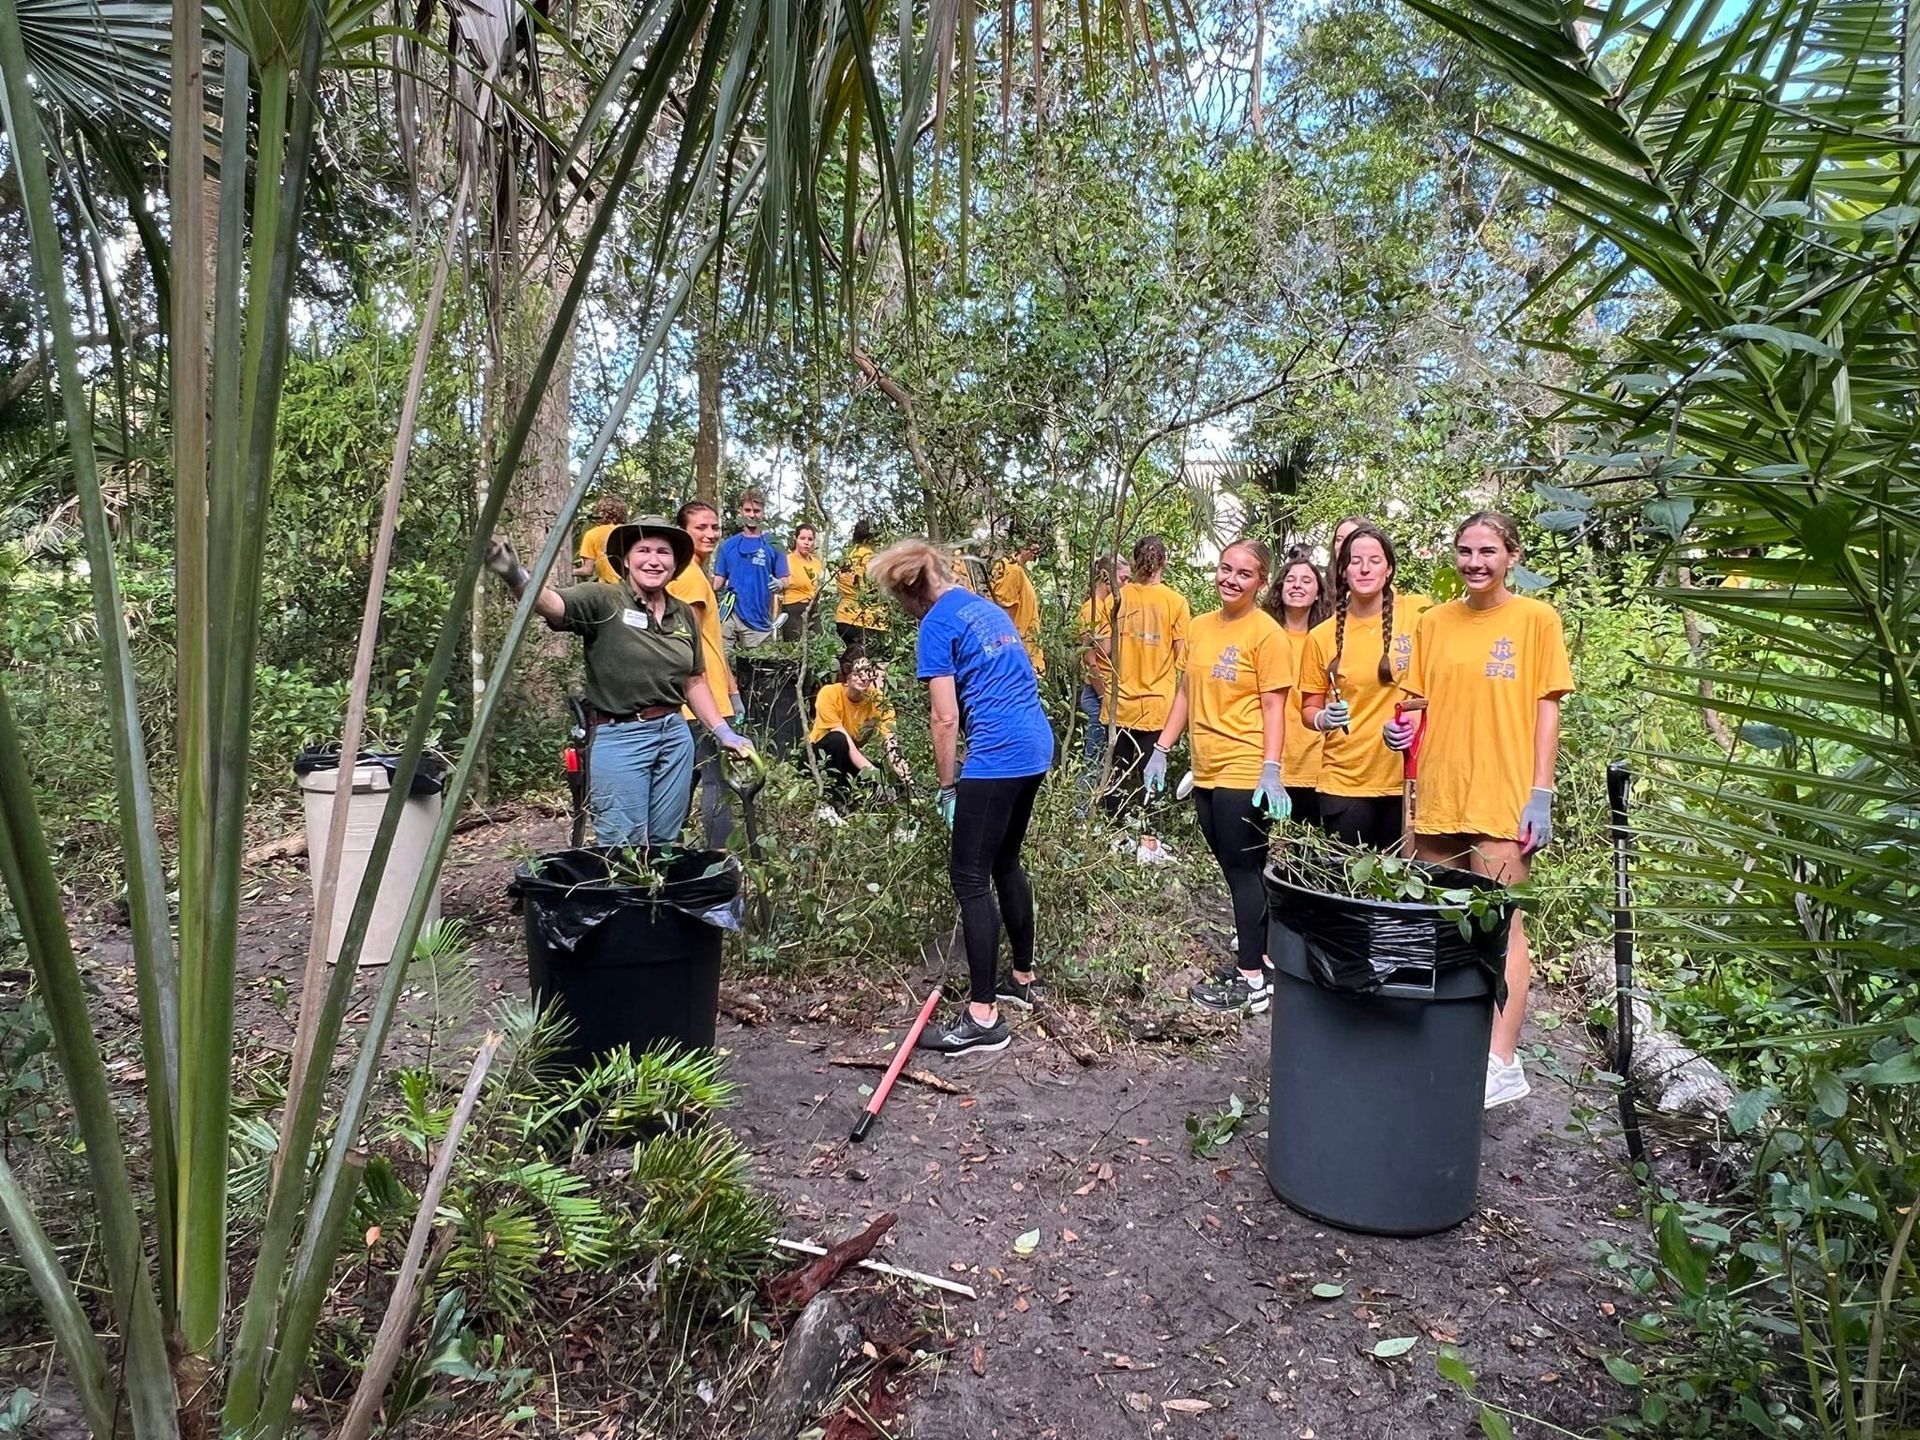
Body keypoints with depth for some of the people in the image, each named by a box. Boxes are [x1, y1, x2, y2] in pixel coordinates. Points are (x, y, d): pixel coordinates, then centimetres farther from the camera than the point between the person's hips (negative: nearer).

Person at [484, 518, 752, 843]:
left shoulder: (684, 615, 7)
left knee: (665, 844, 15)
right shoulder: (603, 600, -9)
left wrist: (723, 733, 12)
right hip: (620, 738, -5)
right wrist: (516, 577, -49)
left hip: (675, 735, 5)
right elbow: (550, 603, -28)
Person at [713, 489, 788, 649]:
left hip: (759, 619, -1)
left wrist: (780, 584, -19)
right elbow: (719, 579, 12)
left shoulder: (773, 546, 4)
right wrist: (716, 589, -9)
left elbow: (784, 581, 3)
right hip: (729, 616, 1)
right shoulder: (728, 545, 10)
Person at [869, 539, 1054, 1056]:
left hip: (997, 758, -9)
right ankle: (1022, 977, 33)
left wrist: (947, 786, -1)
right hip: (1036, 747, 9)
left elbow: (946, 718, -12)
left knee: (970, 878, -3)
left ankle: (983, 1016, -1)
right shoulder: (989, 607, 18)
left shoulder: (938, 625, -8)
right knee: (1005, 864, 21)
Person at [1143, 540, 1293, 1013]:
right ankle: (1253, 954, 26)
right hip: (1207, 772, 7)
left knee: (1244, 872, -1)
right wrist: (1161, 749, 12)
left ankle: (1253, 981, 7)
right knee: (1234, 870, 14)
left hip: (1244, 774, -7)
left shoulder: (1266, 633, -9)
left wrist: (1271, 770, -19)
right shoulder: (1200, 627, 11)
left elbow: (1273, 707, -11)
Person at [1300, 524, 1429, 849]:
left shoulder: (1418, 613, -4)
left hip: (1406, 777, 0)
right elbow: (1309, 709, 7)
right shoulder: (1322, 636, -1)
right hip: (1344, 783, 0)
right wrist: (1323, 719, -14)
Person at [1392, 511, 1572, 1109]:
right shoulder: (1434, 622, 10)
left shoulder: (1535, 618, 0)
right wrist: (1403, 729, -6)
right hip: (1437, 796, 5)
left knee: (1500, 925, -3)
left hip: (1502, 800, -4)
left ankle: (1501, 1062, 3)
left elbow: (1546, 710, -2)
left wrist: (1540, 794, -9)